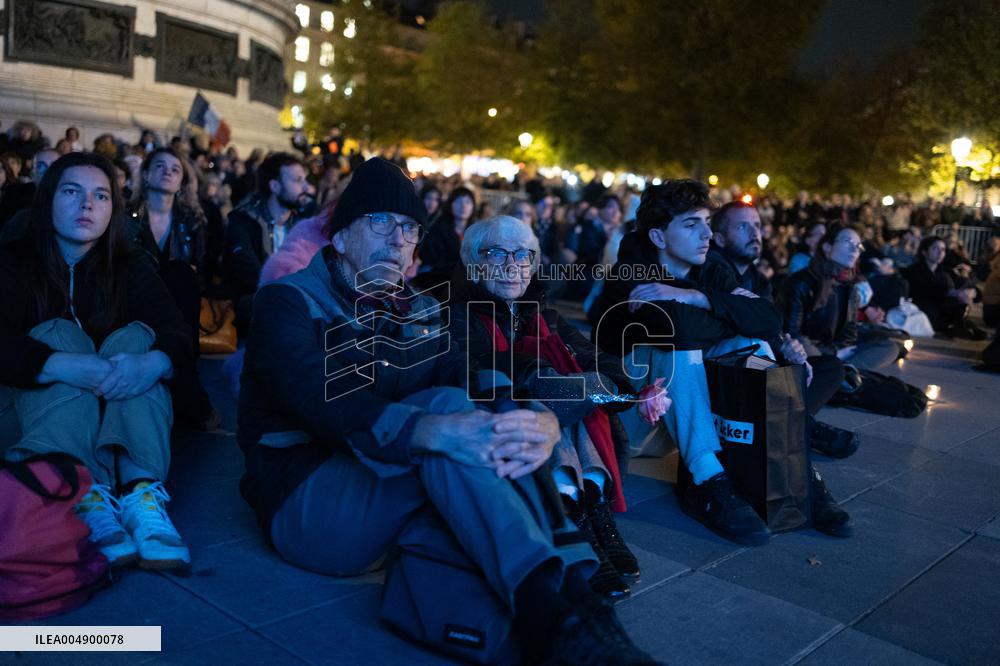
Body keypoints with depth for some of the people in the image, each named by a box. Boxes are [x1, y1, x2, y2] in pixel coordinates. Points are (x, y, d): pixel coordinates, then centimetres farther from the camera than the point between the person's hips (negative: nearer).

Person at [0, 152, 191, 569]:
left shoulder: (129, 268, 4)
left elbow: (178, 336, -13)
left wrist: (152, 364, -37)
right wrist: (64, 366, -39)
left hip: (117, 416, 2)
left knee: (136, 335, -22)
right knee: (60, 333, -25)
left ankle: (142, 492, -42)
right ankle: (87, 497, -47)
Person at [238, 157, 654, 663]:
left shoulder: (421, 314, 14)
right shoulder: (288, 302, -4)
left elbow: (481, 384, -4)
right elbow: (322, 398, -25)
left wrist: (543, 423, -28)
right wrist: (433, 429, -43)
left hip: (406, 503, 6)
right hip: (305, 502, -6)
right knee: (449, 405, -29)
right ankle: (554, 607, -38)